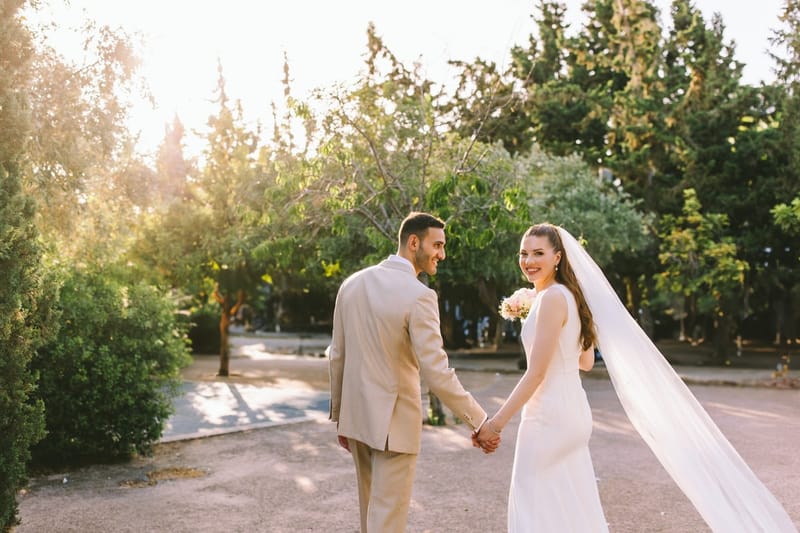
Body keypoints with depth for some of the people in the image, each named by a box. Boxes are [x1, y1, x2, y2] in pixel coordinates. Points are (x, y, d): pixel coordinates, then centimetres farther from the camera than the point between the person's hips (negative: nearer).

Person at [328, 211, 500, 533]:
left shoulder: (352, 284, 2)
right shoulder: (419, 295, -19)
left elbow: (337, 356, 7)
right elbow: (436, 373, -23)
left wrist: (339, 415, 16)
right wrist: (480, 423, -15)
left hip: (356, 415, 7)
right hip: (394, 420, -7)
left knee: (372, 507, 22)